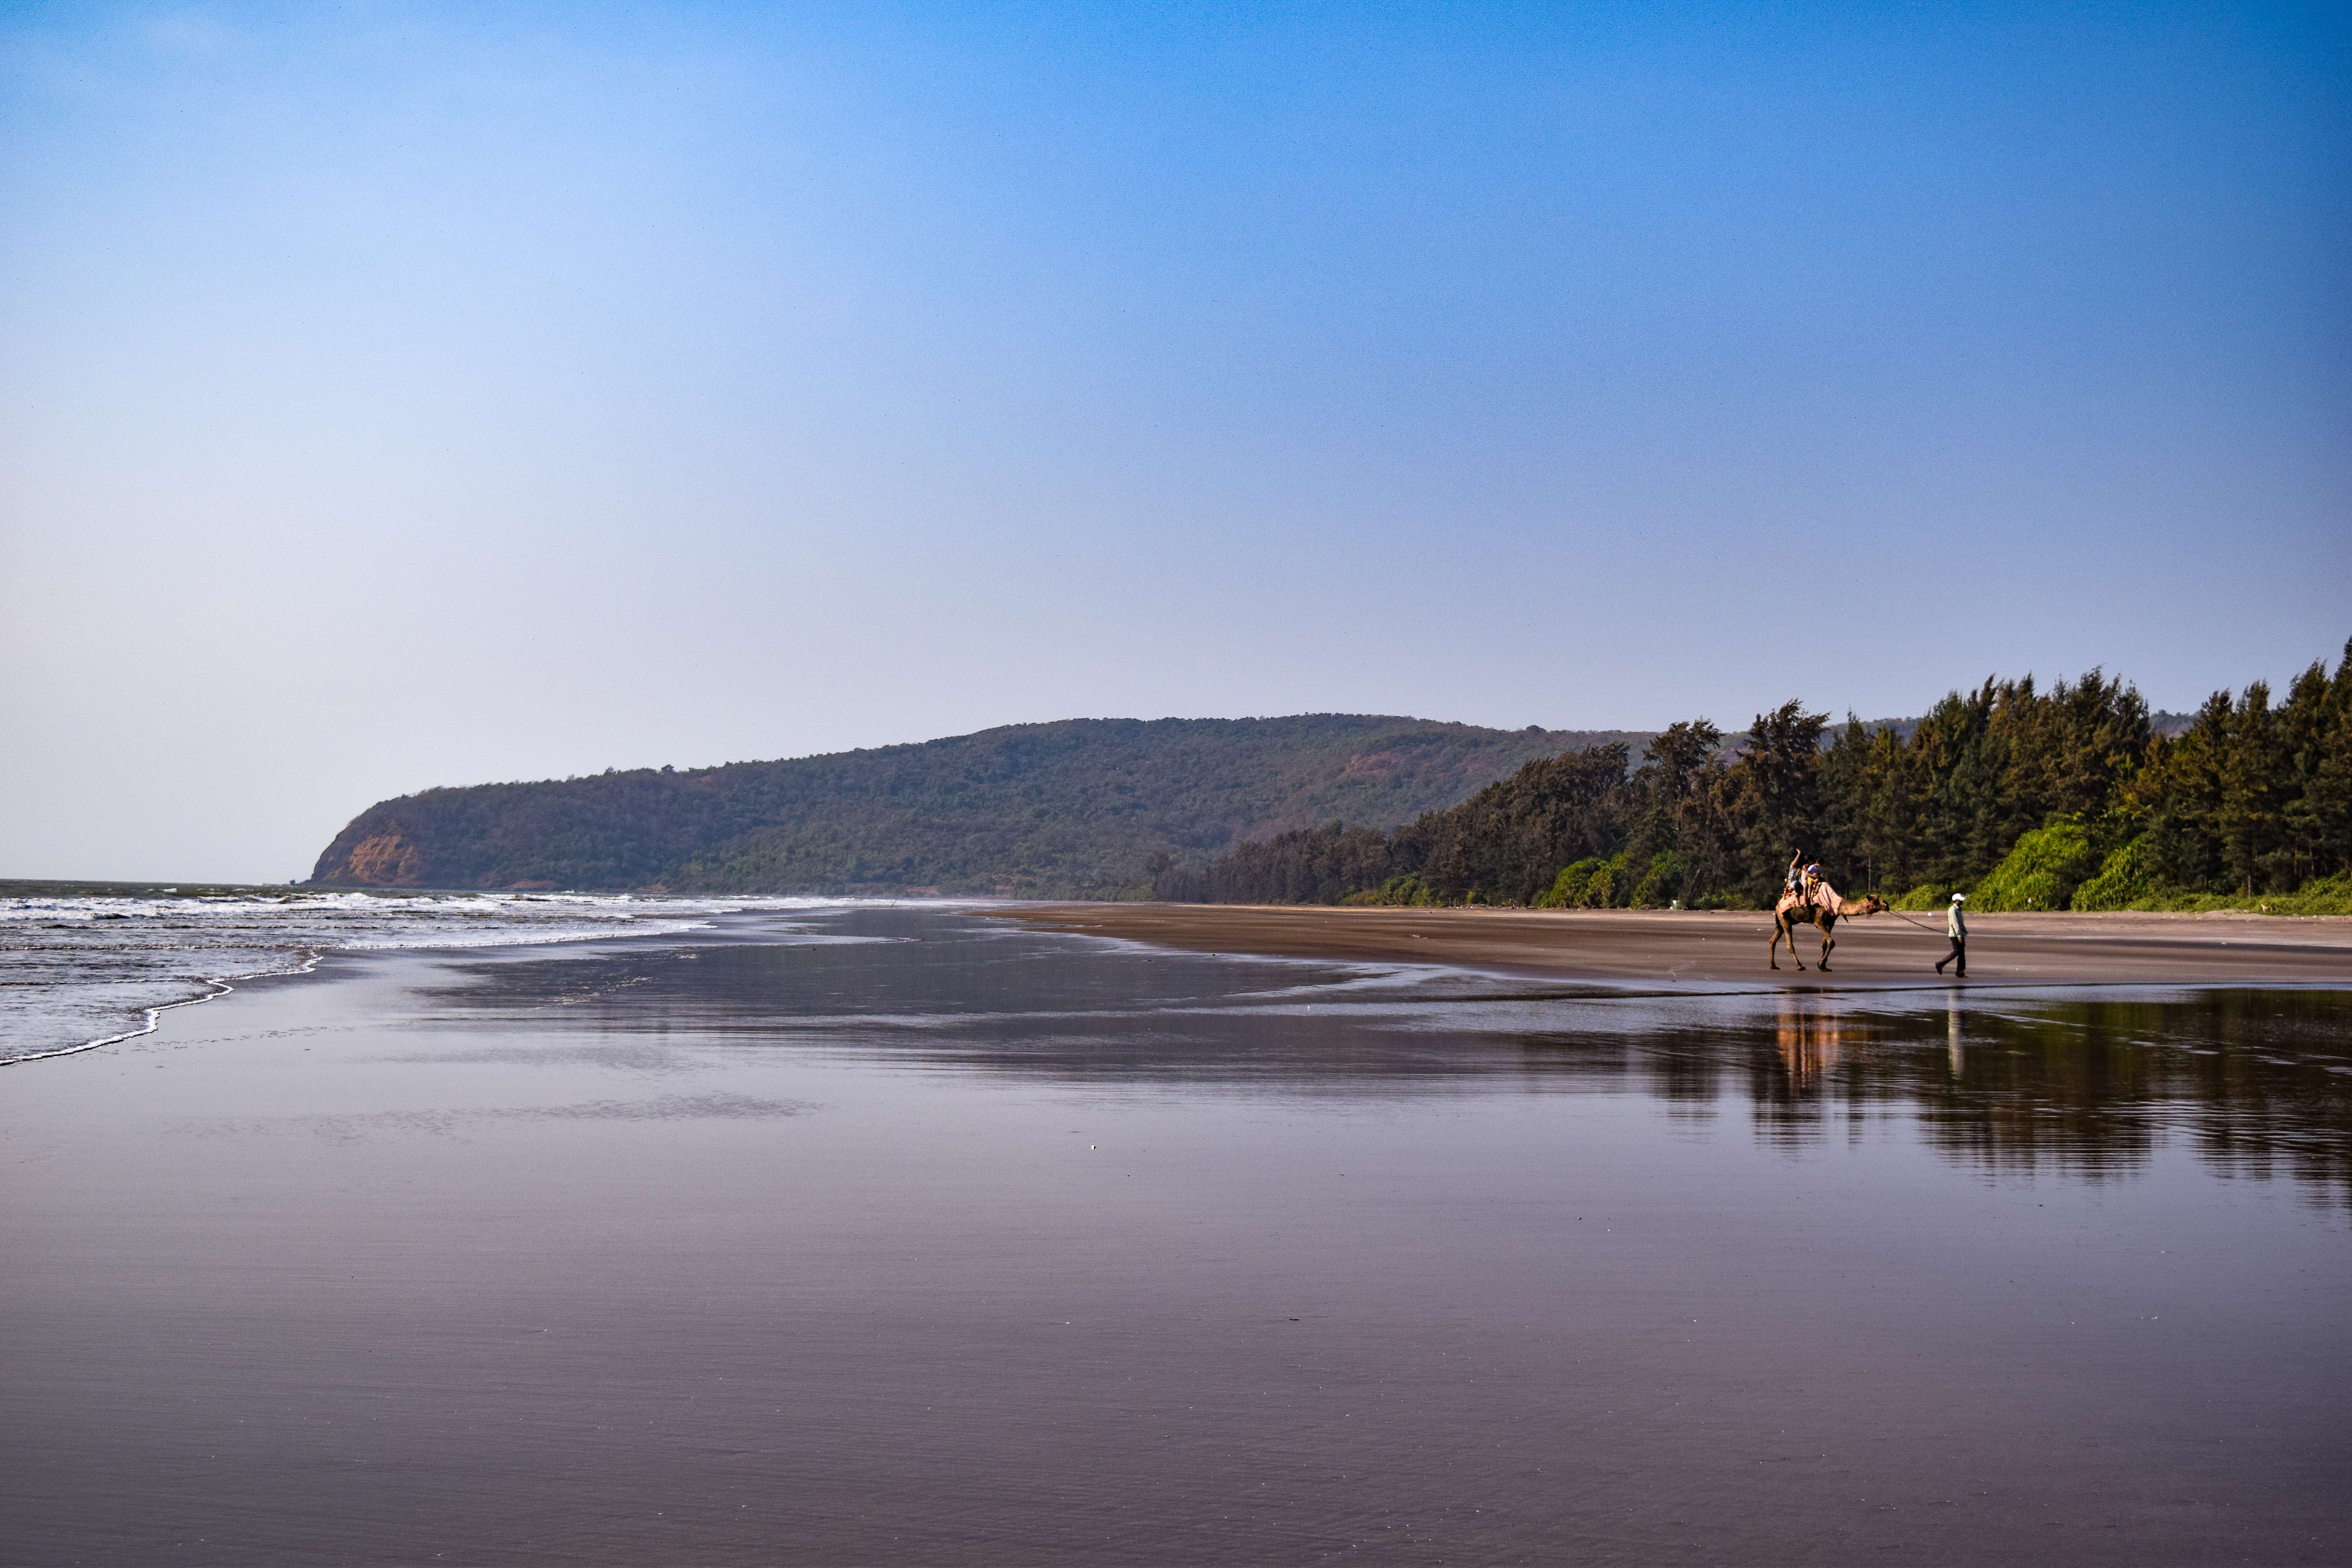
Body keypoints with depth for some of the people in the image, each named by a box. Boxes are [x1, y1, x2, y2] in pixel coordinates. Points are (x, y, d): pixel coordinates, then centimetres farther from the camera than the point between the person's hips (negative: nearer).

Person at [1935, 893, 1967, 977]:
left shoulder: (1958, 910, 17)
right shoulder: (1952, 910, -14)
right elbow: (1955, 923, -20)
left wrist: (1966, 933, 20)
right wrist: (1959, 936, -24)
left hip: (1960, 934, 9)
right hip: (1955, 935, -9)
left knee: (1962, 953, 5)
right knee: (1956, 952, -10)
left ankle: (1959, 973, 6)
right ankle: (1940, 964, 0)